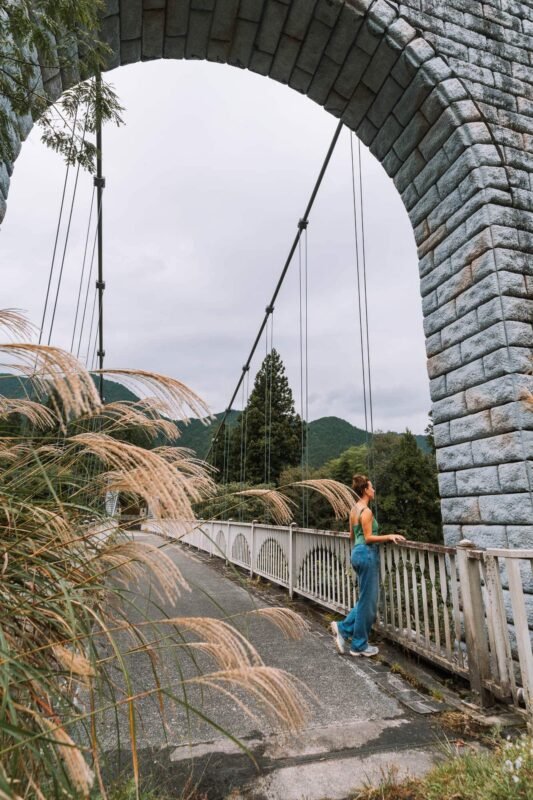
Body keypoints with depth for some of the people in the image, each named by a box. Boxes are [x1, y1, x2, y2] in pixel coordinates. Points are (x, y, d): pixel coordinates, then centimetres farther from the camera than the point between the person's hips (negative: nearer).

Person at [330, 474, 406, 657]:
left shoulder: (354, 509, 11)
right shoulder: (366, 511, -16)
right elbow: (368, 538, -18)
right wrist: (388, 536, -18)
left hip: (357, 553, 9)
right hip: (367, 554, -9)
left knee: (366, 599, 19)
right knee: (368, 601, 3)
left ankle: (344, 628, 17)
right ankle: (360, 645, 15)